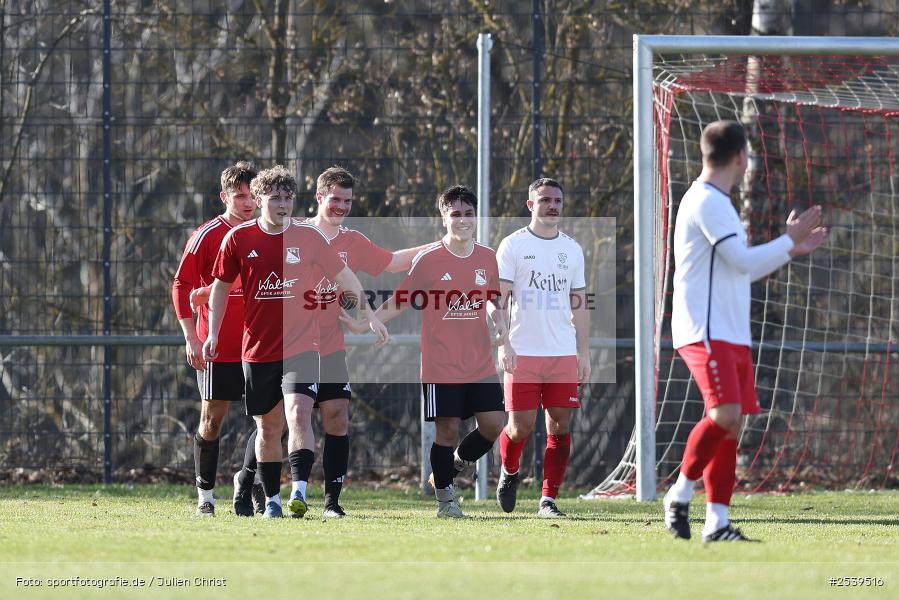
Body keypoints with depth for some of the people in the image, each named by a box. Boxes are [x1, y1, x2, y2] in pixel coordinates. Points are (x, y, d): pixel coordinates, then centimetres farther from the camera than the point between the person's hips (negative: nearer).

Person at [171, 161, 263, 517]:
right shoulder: (207, 236, -6)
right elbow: (182, 285, -6)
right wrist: (192, 338, -13)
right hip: (217, 348, -4)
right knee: (213, 418, 1)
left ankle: (248, 485, 10)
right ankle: (205, 497, 10)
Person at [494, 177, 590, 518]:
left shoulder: (572, 250, 13)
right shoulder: (513, 246, 1)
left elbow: (579, 305, 17)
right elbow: (497, 299, -3)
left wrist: (584, 353, 11)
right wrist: (503, 343, -15)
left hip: (563, 353, 3)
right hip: (523, 352, -3)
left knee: (559, 427, -4)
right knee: (521, 426, -5)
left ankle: (548, 500, 1)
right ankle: (509, 472, 26)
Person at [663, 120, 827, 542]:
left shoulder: (716, 203, 21)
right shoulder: (707, 202, -11)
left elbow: (741, 270, 29)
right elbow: (742, 260, -17)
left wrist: (791, 249, 26)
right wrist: (789, 240, -5)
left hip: (731, 334, 10)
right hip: (706, 332, -10)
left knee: (731, 424, 3)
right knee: (725, 414, -22)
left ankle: (717, 523, 1)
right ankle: (681, 493, -6)